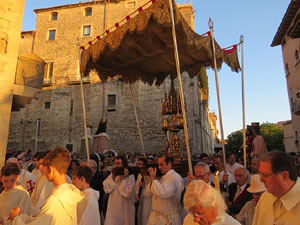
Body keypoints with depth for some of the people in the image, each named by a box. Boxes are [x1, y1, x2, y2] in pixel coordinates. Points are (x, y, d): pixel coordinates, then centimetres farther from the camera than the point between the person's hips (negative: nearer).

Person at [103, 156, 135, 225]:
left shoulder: (130, 176, -11)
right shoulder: (112, 174, 1)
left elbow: (127, 193, -20)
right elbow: (106, 189, -6)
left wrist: (124, 178, -19)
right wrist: (113, 177, -15)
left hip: (125, 208, -3)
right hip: (113, 207, 3)